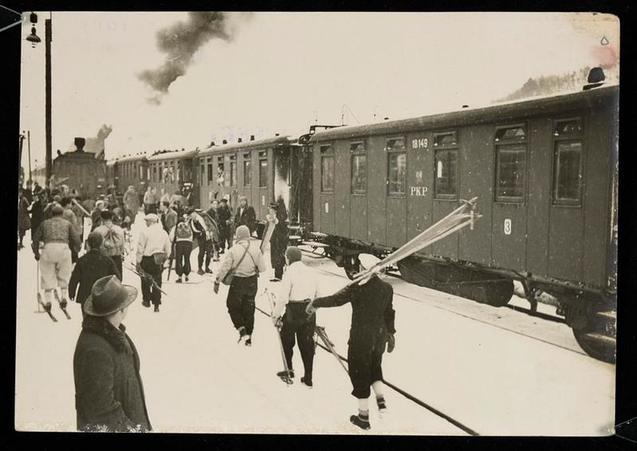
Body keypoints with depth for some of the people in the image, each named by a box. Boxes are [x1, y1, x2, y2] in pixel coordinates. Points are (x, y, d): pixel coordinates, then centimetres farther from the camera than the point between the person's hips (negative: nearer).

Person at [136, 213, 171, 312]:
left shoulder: (144, 232, -10)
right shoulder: (163, 232, 4)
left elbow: (140, 249, -10)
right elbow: (168, 250, 9)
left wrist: (138, 262, -3)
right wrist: (163, 259, 21)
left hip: (147, 259, -3)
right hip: (158, 260, 3)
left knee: (145, 280, 15)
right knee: (157, 281, 8)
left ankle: (146, 300, 26)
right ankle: (156, 305, 8)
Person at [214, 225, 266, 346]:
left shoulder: (234, 250, -16)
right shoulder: (256, 248, -7)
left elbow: (224, 268, -12)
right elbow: (262, 268, -2)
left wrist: (217, 282, -1)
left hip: (237, 282, -4)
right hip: (252, 282, 4)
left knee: (233, 306, 15)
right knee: (249, 309, 15)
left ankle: (242, 330, -2)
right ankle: (248, 337, 22)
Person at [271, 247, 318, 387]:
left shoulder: (290, 272, -10)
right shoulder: (309, 272, 8)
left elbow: (283, 297, -14)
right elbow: (316, 293, 13)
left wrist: (276, 315, -7)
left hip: (294, 309, -6)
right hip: (309, 310, 6)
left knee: (286, 339, 16)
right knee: (307, 343, 10)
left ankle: (289, 369, 23)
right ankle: (308, 378, 14)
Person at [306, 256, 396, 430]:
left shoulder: (357, 287, -20)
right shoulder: (387, 288, -3)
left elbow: (336, 299, -19)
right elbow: (389, 313, 6)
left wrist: (315, 303, -4)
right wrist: (390, 334, 17)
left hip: (360, 339, -5)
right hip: (380, 337, 5)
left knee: (359, 373, 10)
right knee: (374, 367, 30)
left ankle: (363, 416, 21)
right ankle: (381, 401, 16)